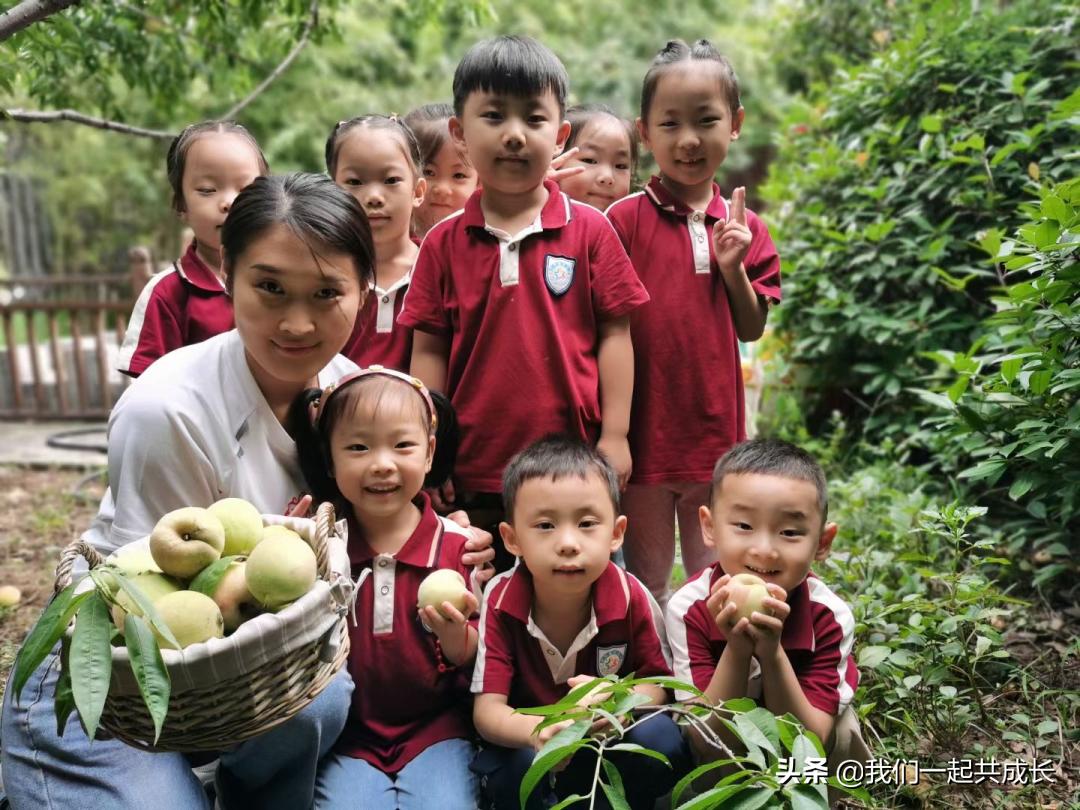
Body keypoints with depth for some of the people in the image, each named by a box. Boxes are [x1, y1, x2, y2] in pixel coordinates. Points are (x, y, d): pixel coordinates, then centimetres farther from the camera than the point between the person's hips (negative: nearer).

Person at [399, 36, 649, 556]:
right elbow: (429, 351, 3)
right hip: (473, 472, 1)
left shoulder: (590, 231, -1)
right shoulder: (443, 243, 2)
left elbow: (614, 334, 0)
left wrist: (615, 437, -4)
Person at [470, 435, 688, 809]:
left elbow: (657, 683, -8)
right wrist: (536, 731, -46)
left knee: (661, 739, -28)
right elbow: (487, 709, -22)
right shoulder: (500, 601, -20)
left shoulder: (630, 596, -19)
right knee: (516, 766, -34)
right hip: (528, 740, -1)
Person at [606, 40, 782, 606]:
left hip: (717, 432, 3)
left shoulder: (742, 227, 4)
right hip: (644, 432, -3)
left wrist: (732, 269, -10)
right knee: (647, 586, 14)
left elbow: (751, 329, 8)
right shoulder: (625, 219, -7)